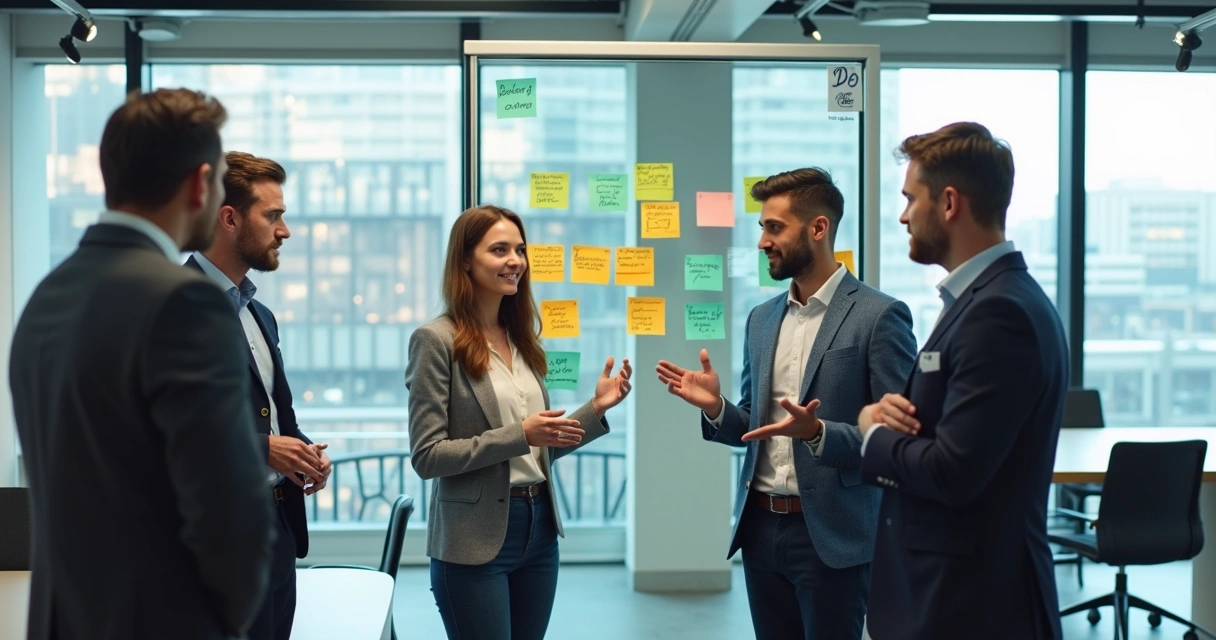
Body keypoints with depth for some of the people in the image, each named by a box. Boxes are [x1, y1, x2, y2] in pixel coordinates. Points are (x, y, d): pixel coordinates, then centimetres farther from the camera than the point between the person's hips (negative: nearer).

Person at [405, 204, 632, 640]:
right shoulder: (437, 340, -10)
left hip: (538, 528, 7)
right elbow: (426, 456, -14)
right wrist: (519, 435, -21)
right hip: (476, 540, -7)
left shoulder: (521, 338, 10)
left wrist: (595, 409, 1)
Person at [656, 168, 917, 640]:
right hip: (760, 528, 6)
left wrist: (817, 433, -27)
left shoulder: (880, 316, -9)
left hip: (831, 534, -6)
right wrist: (716, 408, -5)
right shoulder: (762, 318, 11)